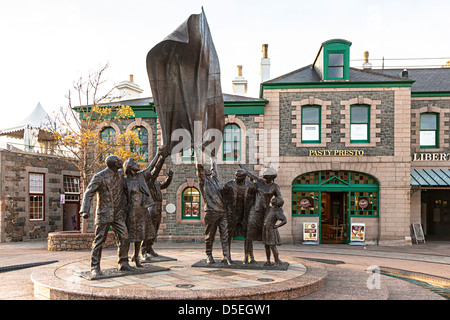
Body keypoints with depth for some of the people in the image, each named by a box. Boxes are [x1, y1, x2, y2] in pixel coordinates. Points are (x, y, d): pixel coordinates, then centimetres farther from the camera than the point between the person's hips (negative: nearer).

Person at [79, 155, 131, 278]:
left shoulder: (120, 174, 7)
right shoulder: (99, 177, -11)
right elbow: (88, 193, -16)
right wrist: (85, 210, -26)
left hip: (117, 214, 5)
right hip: (104, 214, -5)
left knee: (124, 237, -4)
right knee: (99, 241, -2)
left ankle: (123, 263, 6)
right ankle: (95, 267, 6)